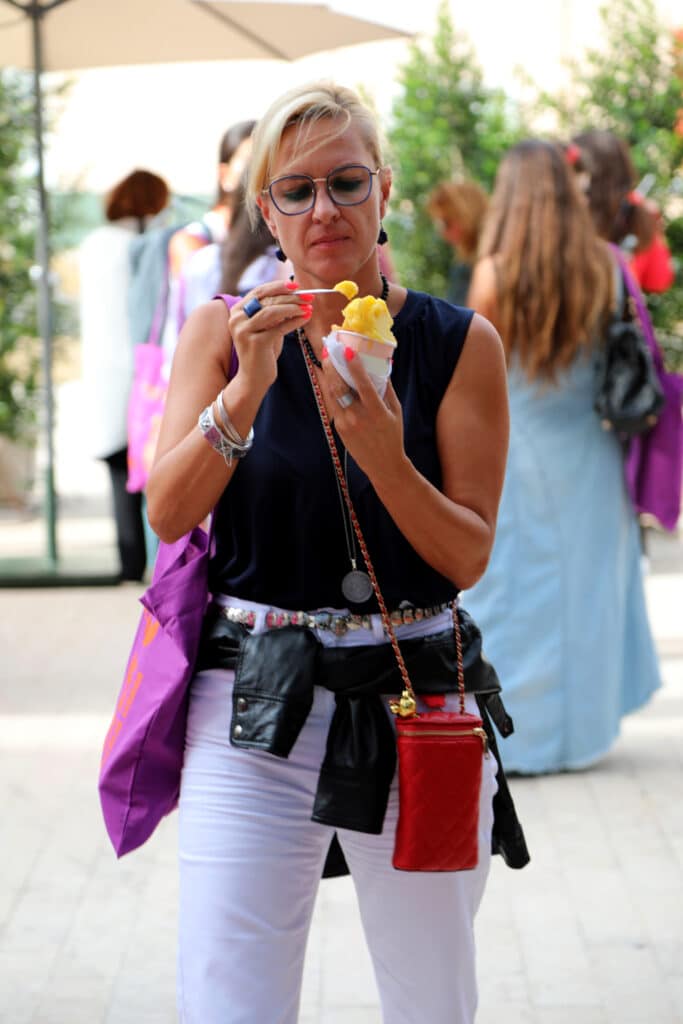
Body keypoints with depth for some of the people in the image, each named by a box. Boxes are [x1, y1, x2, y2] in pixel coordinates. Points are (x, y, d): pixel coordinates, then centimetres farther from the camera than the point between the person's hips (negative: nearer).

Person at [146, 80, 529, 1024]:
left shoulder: (460, 344, -1)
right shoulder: (224, 330, 3)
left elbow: (468, 558, -3)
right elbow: (168, 515, -5)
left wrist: (383, 457, -21)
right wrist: (250, 386, -18)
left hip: (415, 702, 1)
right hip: (253, 706, 0)